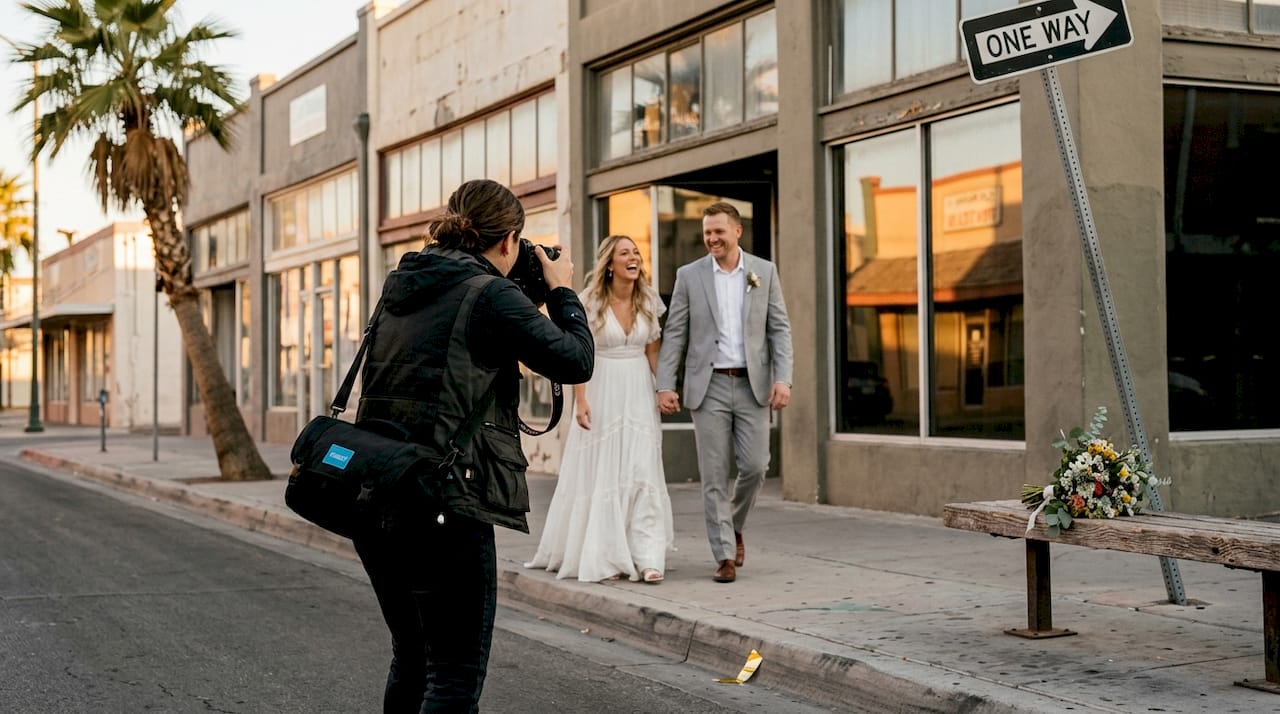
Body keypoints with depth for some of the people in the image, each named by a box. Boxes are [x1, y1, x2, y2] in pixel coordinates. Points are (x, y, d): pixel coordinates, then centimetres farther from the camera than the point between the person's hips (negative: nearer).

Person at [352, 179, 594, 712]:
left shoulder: (400, 287, 13)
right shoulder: (490, 295, -9)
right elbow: (575, 361, -7)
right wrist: (562, 292, 9)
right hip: (444, 504, -8)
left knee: (412, 658, 22)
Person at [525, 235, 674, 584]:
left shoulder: (649, 301, 5)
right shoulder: (591, 301, -5)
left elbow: (653, 352, 9)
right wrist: (580, 400, -13)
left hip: (639, 393, 3)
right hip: (602, 391, -2)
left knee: (643, 471, -5)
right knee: (602, 473, 2)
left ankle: (646, 558, -5)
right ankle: (605, 558, 11)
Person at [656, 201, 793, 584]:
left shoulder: (764, 271, 4)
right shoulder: (689, 275, 2)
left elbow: (780, 329, 3)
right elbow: (674, 334, 2)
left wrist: (783, 378, -8)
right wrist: (664, 385, -6)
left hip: (752, 385, 1)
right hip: (708, 386, -1)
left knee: (755, 466, -3)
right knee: (714, 474, -1)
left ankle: (734, 526, 26)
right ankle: (725, 556, 6)